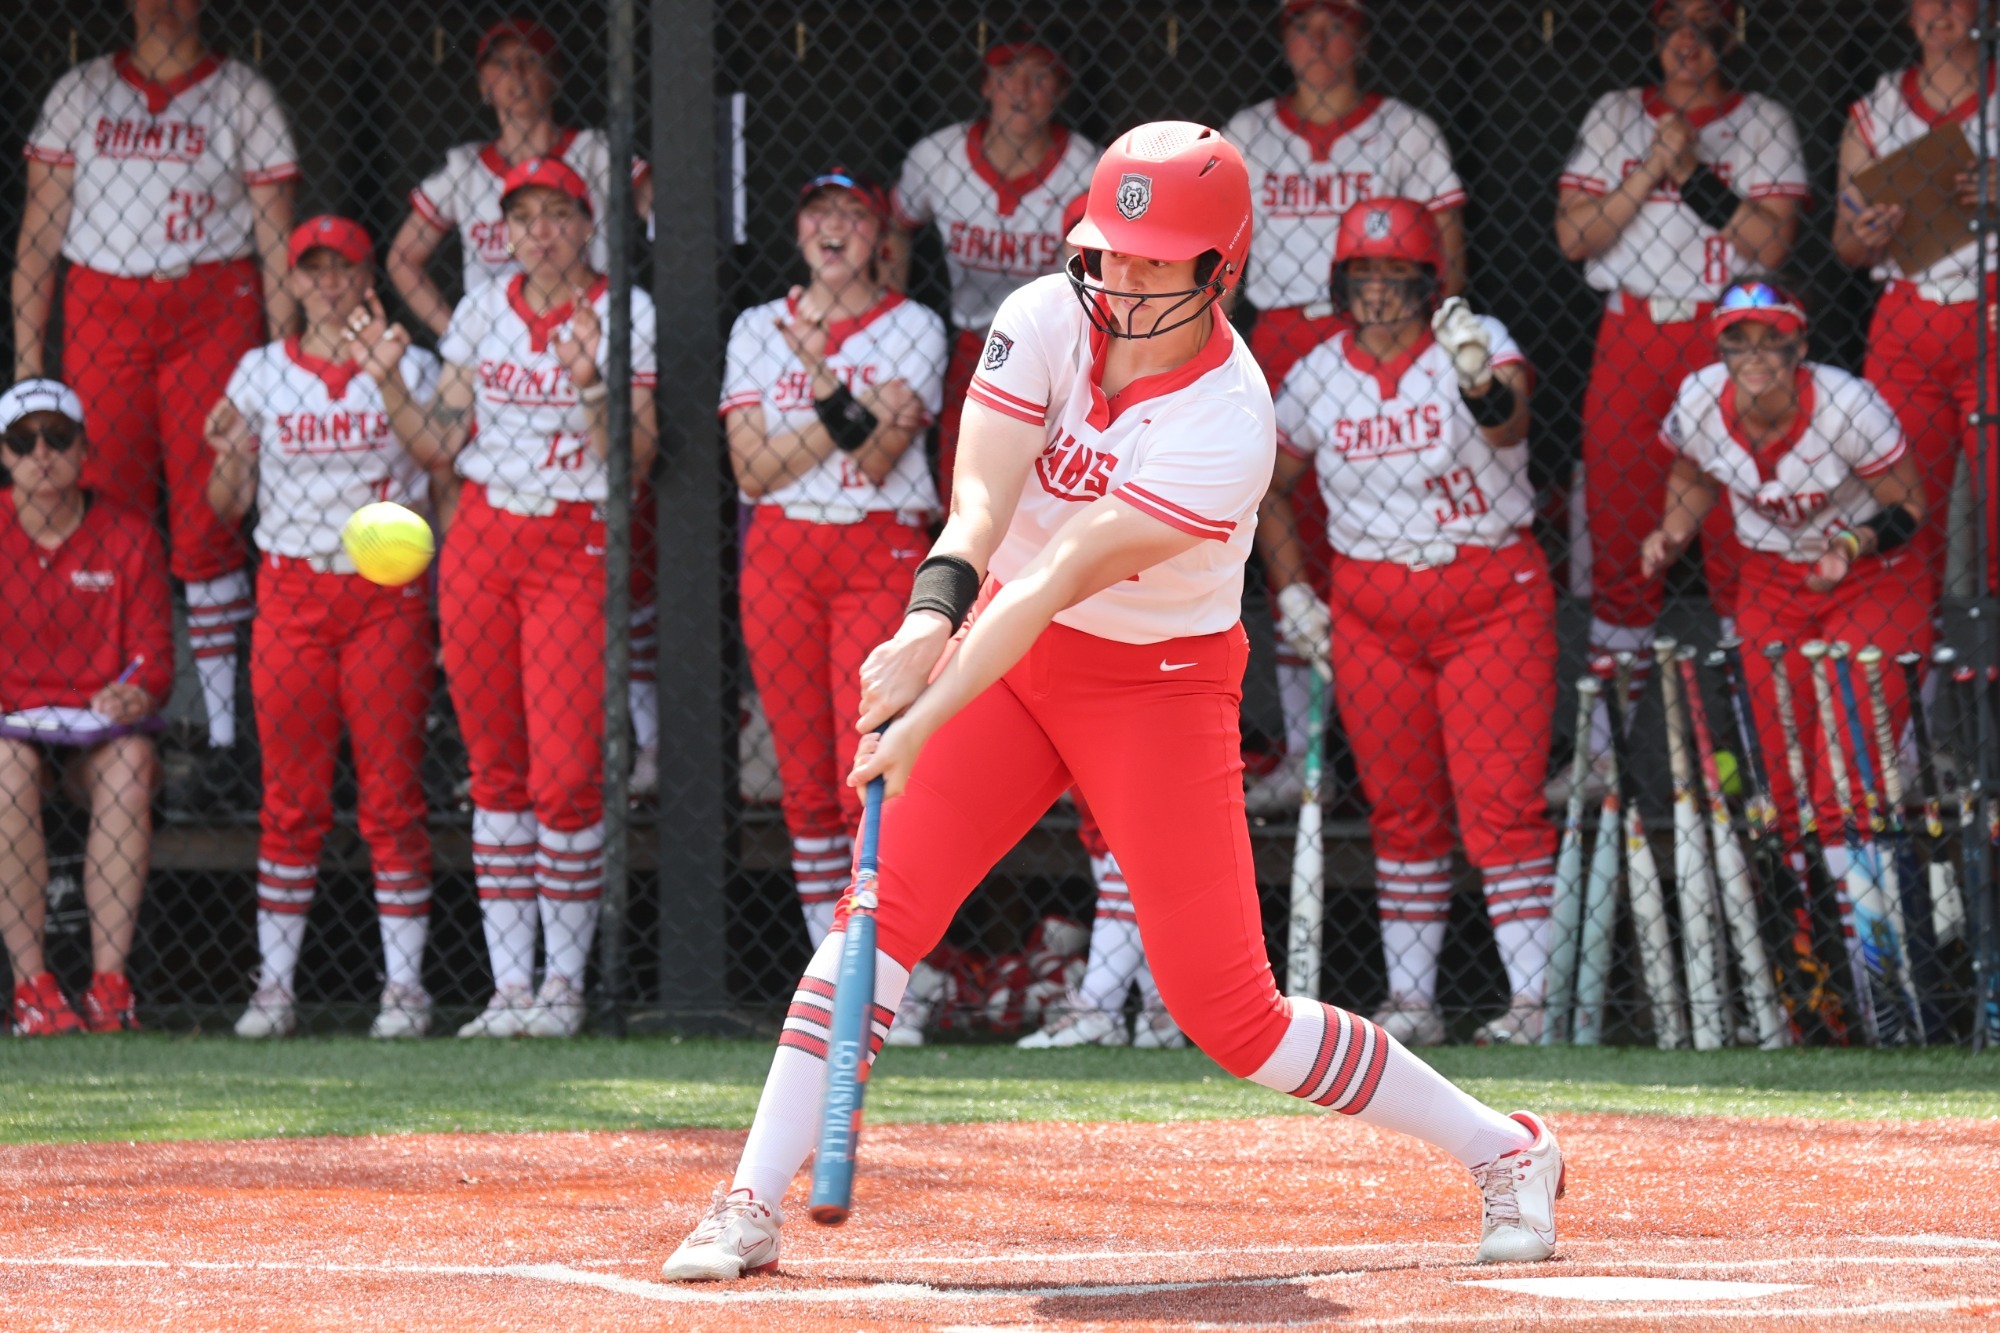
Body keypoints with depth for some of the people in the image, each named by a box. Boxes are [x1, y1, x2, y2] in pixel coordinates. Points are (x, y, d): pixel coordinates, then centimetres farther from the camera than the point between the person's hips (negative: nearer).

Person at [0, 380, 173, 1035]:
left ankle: (110, 983, -33)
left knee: (131, 765, -34)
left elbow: (153, 654, -1)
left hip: (102, 718, 1)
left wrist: (138, 693, -24)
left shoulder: (129, 539, 3)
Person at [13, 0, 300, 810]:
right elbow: (40, 233, 11)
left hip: (212, 314, -2)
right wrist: (27, 354, 5)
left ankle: (222, 736, -2)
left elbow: (276, 239, 6)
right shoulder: (79, 94, 11)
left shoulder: (242, 95, 7)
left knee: (205, 523, -6)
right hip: (102, 312, 2)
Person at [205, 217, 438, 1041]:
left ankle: (404, 983, 2)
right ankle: (274, 986, 5)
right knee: (291, 797, 1)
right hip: (291, 593, 1)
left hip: (387, 594, -1)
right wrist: (228, 459, -15)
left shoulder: (411, 370, 3)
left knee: (392, 794, -2)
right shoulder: (261, 373, 6)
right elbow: (227, 507, 7)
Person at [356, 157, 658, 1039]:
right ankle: (509, 987, 8)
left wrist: (591, 385, -24)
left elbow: (635, 460, -9)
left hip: (576, 545, -4)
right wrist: (388, 381, -6)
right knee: (495, 768, 4)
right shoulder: (481, 315, 8)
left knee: (565, 775, -10)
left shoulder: (625, 317, -3)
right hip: (481, 540, 4)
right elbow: (437, 445, 8)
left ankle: (563, 983, 2)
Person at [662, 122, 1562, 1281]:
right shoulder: (1045, 323, -12)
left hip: (1162, 686, -4)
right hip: (1012, 659, 4)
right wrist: (931, 619, -45)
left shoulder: (1228, 426, -25)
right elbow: (980, 504, -25)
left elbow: (1060, 581, -33)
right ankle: (754, 1207, -12)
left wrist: (930, 717, -40)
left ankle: (1505, 1151, 9)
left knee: (1226, 1006, -6)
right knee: (885, 907, -13)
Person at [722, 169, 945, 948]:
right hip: (780, 556, 3)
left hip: (880, 557, -3)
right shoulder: (759, 329, 9)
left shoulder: (912, 329, 2)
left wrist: (820, 372, -21)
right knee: (805, 778, 4)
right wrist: (852, 417, -11)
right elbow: (753, 470, -1)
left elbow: (877, 462, -11)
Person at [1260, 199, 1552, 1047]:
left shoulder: (1474, 347, -7)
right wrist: (1292, 593, 7)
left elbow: (1508, 423, -29)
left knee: (1500, 800, -9)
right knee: (1400, 809, 8)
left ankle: (1535, 998, -8)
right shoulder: (1318, 378, 3)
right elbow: (1269, 491, 17)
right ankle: (1411, 1000, 15)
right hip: (1372, 612, 4)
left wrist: (1483, 387, -52)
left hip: (1491, 599, -4)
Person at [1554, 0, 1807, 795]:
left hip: (1727, 336, -2)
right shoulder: (1615, 118, 11)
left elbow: (1771, 243, -7)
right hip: (1630, 341, 2)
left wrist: (1693, 174, -12)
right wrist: (1653, 169, -8)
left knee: (1737, 536, -4)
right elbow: (1573, 235, 1)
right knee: (1617, 533, 2)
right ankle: (1602, 749, 8)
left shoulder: (1761, 123, 5)